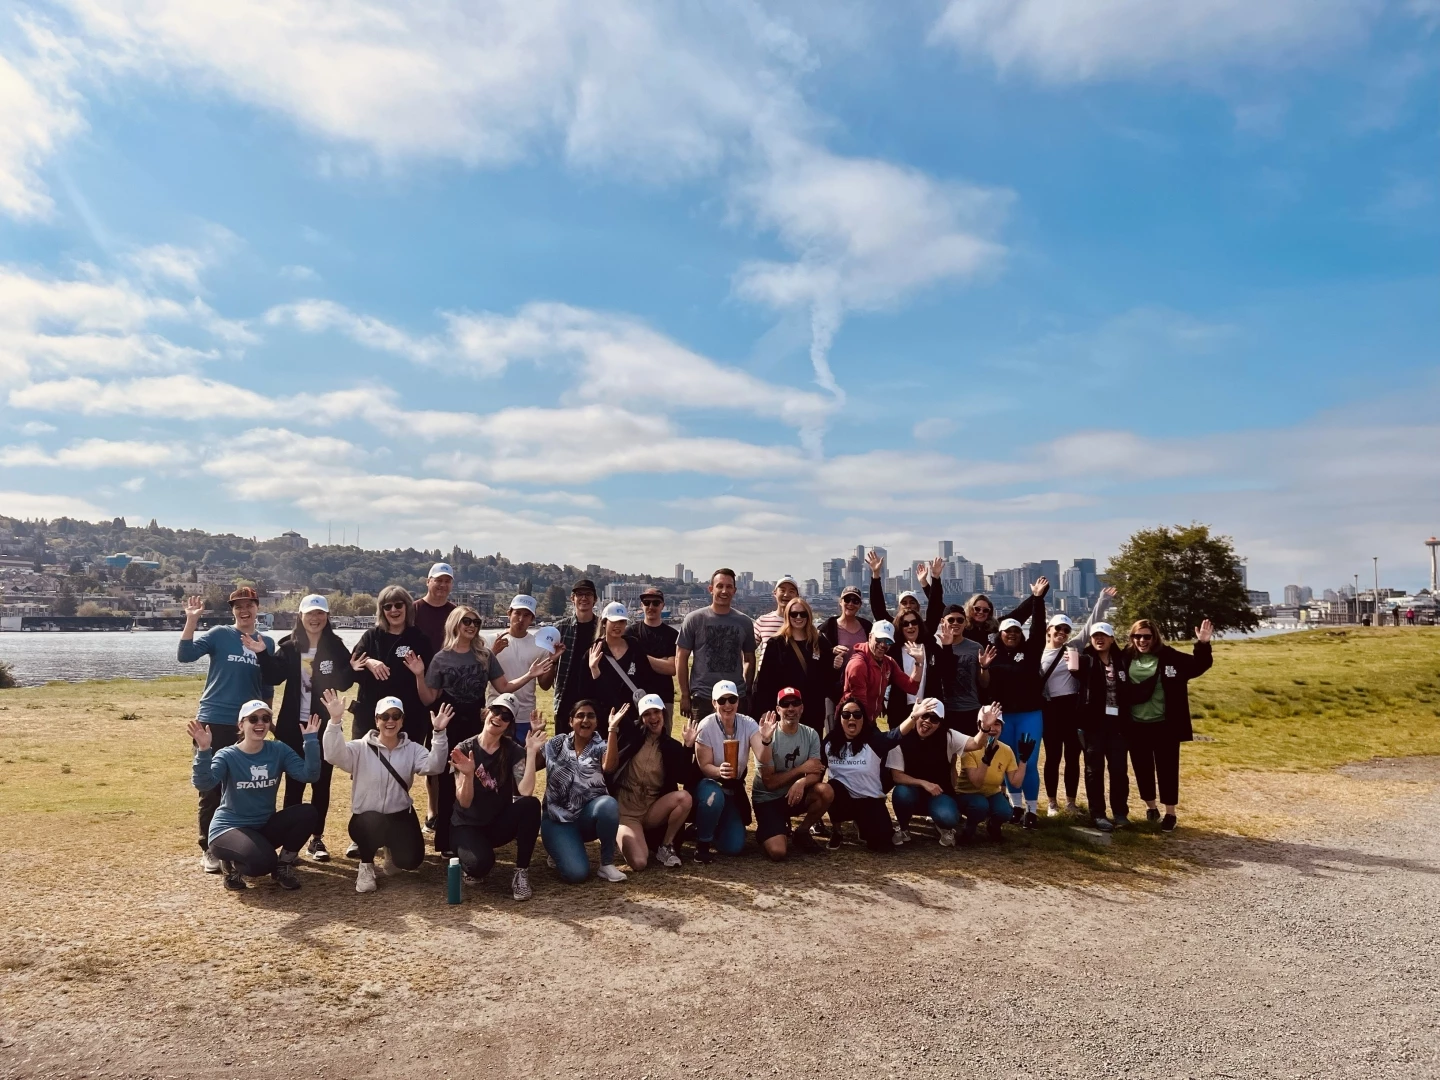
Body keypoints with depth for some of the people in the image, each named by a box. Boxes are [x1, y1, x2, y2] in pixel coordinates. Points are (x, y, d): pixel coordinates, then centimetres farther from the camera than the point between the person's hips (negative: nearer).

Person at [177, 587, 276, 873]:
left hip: (249, 724, 3)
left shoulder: (266, 643, 9)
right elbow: (184, 655, -16)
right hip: (215, 721, -3)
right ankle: (209, 849, 10)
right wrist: (191, 620, -24)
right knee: (211, 787, 1)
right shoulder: (219, 634, -1)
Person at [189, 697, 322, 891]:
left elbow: (308, 775, -16)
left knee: (307, 813, -22)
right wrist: (203, 750, -43)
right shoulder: (227, 755, -11)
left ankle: (283, 866, 2)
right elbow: (203, 784, -30)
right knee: (261, 862, -34)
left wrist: (311, 740, -26)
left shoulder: (279, 750, -3)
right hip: (229, 827, -4)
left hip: (265, 826, 4)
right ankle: (232, 865, 4)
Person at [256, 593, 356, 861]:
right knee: (294, 783, 5)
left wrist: (353, 669, -26)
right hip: (294, 726, 0)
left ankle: (317, 838, 19)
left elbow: (344, 683, -6)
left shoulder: (336, 647, -1)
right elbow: (274, 677, -12)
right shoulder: (289, 647, 0)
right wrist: (264, 653, -25)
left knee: (321, 783, 8)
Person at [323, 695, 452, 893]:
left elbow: (434, 766, -16)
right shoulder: (361, 748, -4)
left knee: (410, 860, -15)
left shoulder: (412, 749, 1)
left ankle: (391, 848, 25)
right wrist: (335, 721, -37)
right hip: (366, 818, -2)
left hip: (400, 816, 2)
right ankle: (366, 865, -2)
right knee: (373, 825, -37)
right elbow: (334, 756, -23)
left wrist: (438, 733, -30)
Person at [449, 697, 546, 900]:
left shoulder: (513, 751, -6)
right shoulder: (465, 750, -11)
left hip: (499, 823, 3)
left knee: (530, 804, -29)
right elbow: (464, 802, -16)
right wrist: (468, 775, -34)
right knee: (480, 862, -35)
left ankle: (521, 872, -15)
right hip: (467, 825, -2)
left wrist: (531, 752, -26)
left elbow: (525, 791, -22)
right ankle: (471, 864, 5)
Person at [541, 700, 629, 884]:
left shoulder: (600, 746, -2)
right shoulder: (556, 744, 4)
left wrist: (612, 728, -34)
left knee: (609, 804, -36)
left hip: (589, 814, 1)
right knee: (576, 873, -24)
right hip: (558, 817, -1)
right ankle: (560, 849, 13)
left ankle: (607, 863, -14)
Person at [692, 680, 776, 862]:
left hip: (734, 789, 3)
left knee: (734, 847, -7)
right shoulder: (706, 726, -20)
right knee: (714, 797, -39)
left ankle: (712, 828, 27)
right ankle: (702, 842, -12)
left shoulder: (748, 724, -13)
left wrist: (766, 740, -46)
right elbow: (704, 766, -18)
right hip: (708, 784, -3)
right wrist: (719, 771, -41)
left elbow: (763, 759, -25)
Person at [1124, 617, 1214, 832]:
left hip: (1164, 725, -2)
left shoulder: (1169, 657, -4)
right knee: (1142, 768, 13)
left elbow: (1198, 666, -3)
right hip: (1136, 726, 2)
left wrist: (1203, 645, -19)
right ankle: (1150, 807, 32)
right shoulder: (1126, 658, 0)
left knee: (1167, 769, 6)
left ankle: (1170, 813, 19)